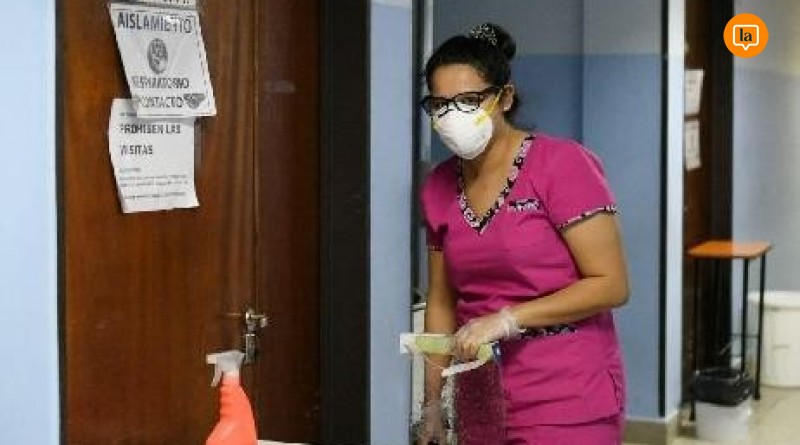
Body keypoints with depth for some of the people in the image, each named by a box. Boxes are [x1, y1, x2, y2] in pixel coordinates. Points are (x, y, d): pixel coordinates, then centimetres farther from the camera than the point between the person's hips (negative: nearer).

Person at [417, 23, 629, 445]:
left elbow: (611, 284, -14)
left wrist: (508, 319, -20)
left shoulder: (562, 165, -12)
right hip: (482, 403, 5)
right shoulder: (439, 187, 5)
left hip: (566, 401, -5)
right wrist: (432, 402, 11)